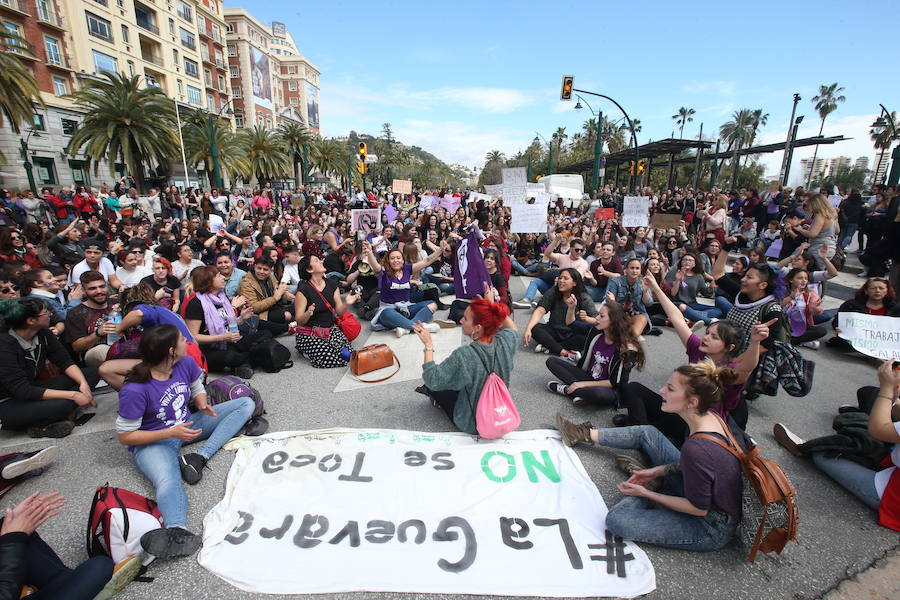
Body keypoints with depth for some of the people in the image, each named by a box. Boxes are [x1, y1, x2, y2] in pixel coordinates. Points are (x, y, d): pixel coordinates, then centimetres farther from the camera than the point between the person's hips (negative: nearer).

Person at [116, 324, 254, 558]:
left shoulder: (186, 364, -9)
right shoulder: (134, 390, -24)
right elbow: (125, 436, -15)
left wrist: (202, 404, -14)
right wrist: (171, 433, -25)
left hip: (188, 425, 6)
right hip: (153, 441, -6)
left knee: (246, 403, -8)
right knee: (168, 482, -38)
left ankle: (200, 456, -23)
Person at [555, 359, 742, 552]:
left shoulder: (696, 448, -37)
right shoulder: (710, 417, -11)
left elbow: (699, 509, -24)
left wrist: (646, 493, -14)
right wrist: (658, 470, 3)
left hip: (711, 529, -8)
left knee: (616, 520, -22)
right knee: (647, 432, 10)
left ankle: (650, 486, 4)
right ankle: (587, 435, 22)